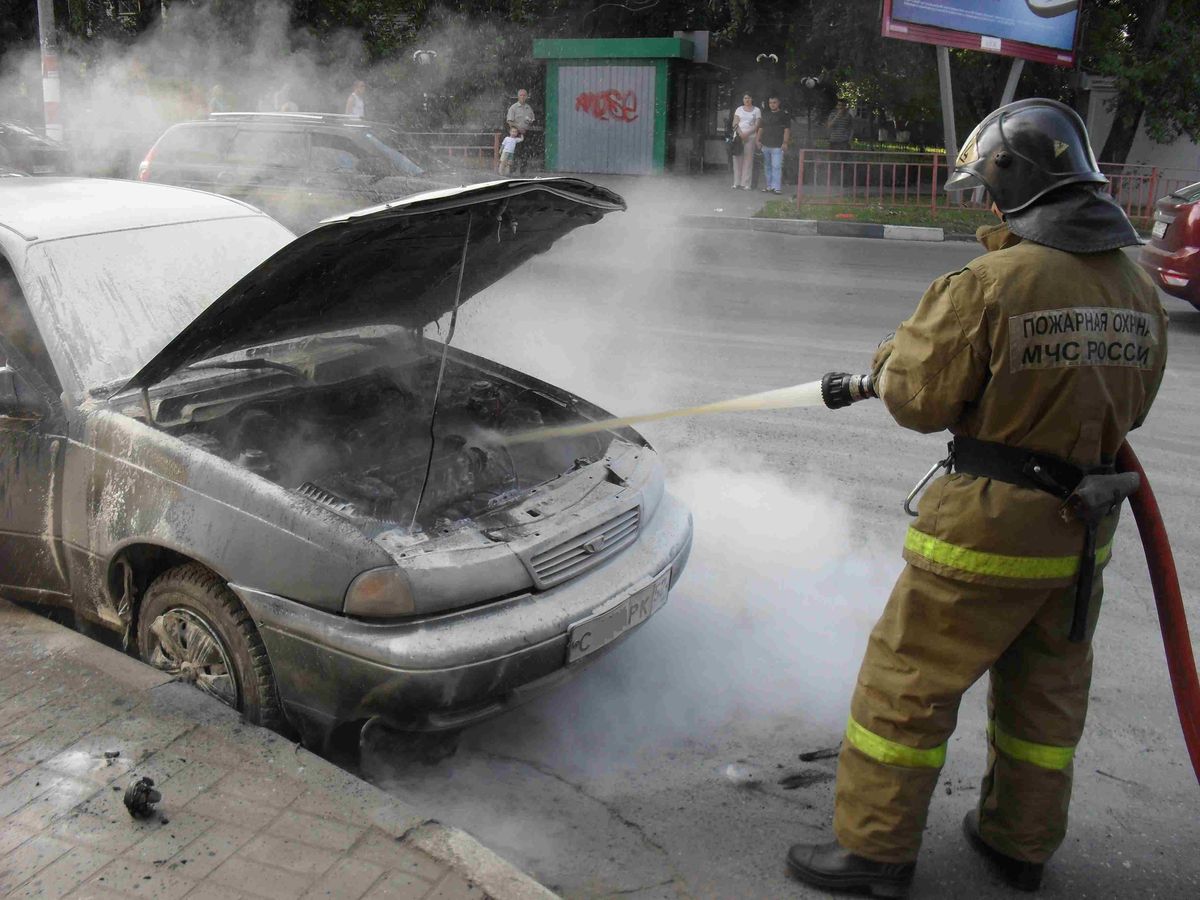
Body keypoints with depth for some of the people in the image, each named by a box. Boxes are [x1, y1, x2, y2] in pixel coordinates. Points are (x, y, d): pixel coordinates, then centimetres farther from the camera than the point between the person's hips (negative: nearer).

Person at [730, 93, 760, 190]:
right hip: (738, 136, 2)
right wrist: (740, 133, -11)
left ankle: (745, 183, -5)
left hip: (750, 137, -2)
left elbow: (757, 125, 1)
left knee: (748, 160, -5)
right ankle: (736, 183, 3)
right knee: (737, 159, -1)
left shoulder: (756, 110, 8)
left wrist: (747, 134, -13)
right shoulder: (739, 109, 13)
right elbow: (735, 123, 5)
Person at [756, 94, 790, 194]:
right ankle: (768, 186, 16)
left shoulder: (784, 114, 1)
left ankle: (776, 187, -12)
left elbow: (787, 129, -4)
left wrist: (785, 142, -12)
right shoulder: (765, 115, 16)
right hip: (765, 145, 6)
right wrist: (758, 140, 10)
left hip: (777, 145, -6)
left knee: (776, 166, -12)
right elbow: (761, 128, 20)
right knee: (767, 167, 9)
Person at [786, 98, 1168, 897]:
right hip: (1086, 530, 7)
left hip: (989, 525, -7)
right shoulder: (1140, 291, 3)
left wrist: (894, 356, 7)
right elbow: (1131, 407, 13)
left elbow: (919, 398, -13)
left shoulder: (989, 284, -19)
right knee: (1047, 691, 21)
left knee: (908, 682, 7)